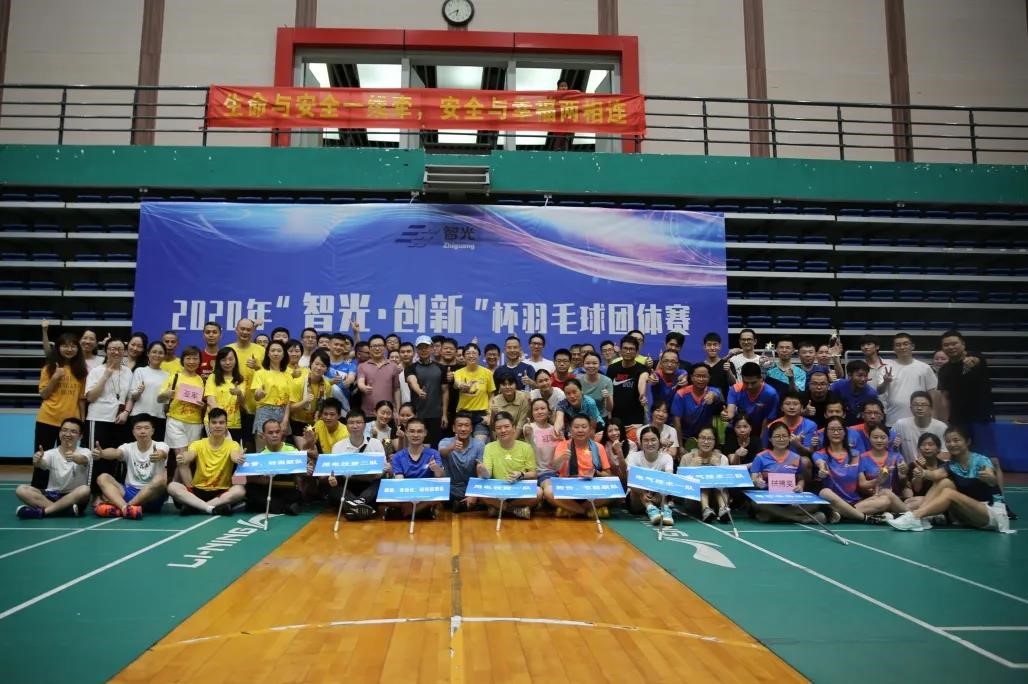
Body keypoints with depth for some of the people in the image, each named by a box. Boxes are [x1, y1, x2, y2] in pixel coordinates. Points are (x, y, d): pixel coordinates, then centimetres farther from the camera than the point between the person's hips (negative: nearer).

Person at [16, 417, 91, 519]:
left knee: (85, 490, -34)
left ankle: (40, 511, -30)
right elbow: (42, 464, -21)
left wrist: (74, 458, -53)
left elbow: (83, 460, -29)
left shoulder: (84, 452, -4)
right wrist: (37, 460, -46)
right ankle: (67, 508, -33)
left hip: (73, 497, -3)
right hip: (51, 496, 3)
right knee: (21, 490, -19)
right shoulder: (51, 453, 1)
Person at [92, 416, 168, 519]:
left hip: (153, 496, -4)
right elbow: (116, 452, -17)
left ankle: (118, 508, -36)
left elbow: (162, 453, -28)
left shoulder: (160, 446, -3)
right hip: (130, 492, 4)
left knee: (161, 479, -34)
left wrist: (159, 455, -54)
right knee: (103, 478, -15)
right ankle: (125, 507, -42)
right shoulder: (128, 447, 6)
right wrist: (101, 453, -41)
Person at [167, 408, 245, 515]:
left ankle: (194, 506, -30)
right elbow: (189, 456, -20)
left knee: (240, 490, -32)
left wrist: (238, 458, -51)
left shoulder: (232, 445, -1)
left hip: (222, 492, -1)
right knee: (172, 486, -25)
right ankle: (211, 508, -37)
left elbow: (235, 455, -25)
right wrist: (182, 459, -45)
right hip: (198, 490, 1)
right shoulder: (198, 444, 3)